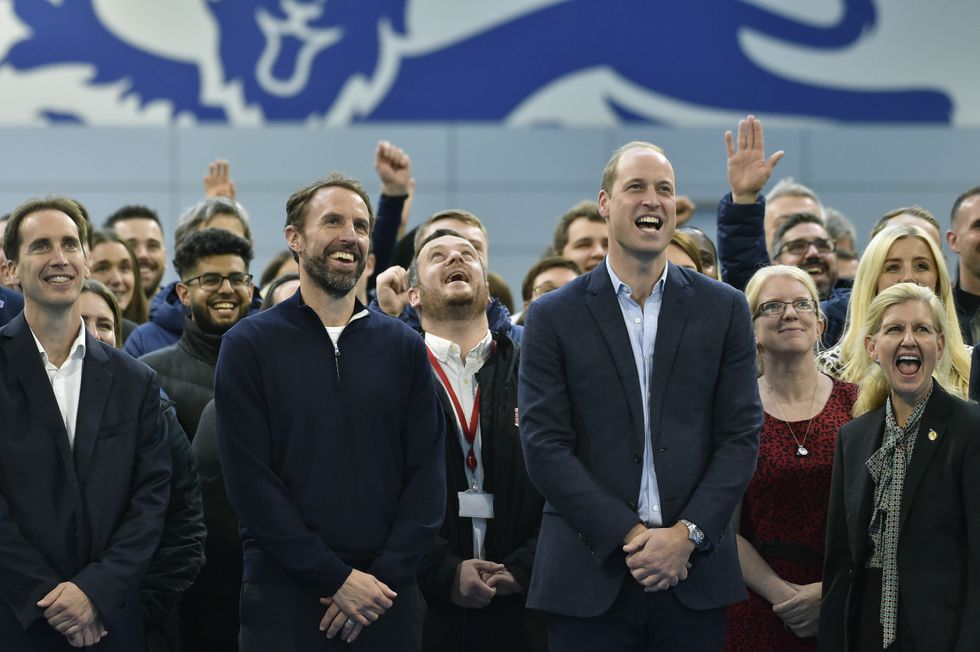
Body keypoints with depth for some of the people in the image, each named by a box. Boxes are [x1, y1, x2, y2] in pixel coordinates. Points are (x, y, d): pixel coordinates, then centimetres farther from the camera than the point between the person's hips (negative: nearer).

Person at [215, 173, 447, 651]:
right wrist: (334, 579, -12)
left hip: (387, 597, 2)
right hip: (284, 594, -2)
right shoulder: (248, 346, 0)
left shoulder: (404, 347, 9)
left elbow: (427, 474, 4)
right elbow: (249, 480, -7)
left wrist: (383, 576, -9)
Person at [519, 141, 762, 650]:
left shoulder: (724, 310, 8)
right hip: (590, 578, -1)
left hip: (695, 575, 1)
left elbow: (741, 435, 4)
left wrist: (687, 535, -8)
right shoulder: (554, 317, 3)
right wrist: (629, 535, -11)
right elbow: (544, 445, -3)